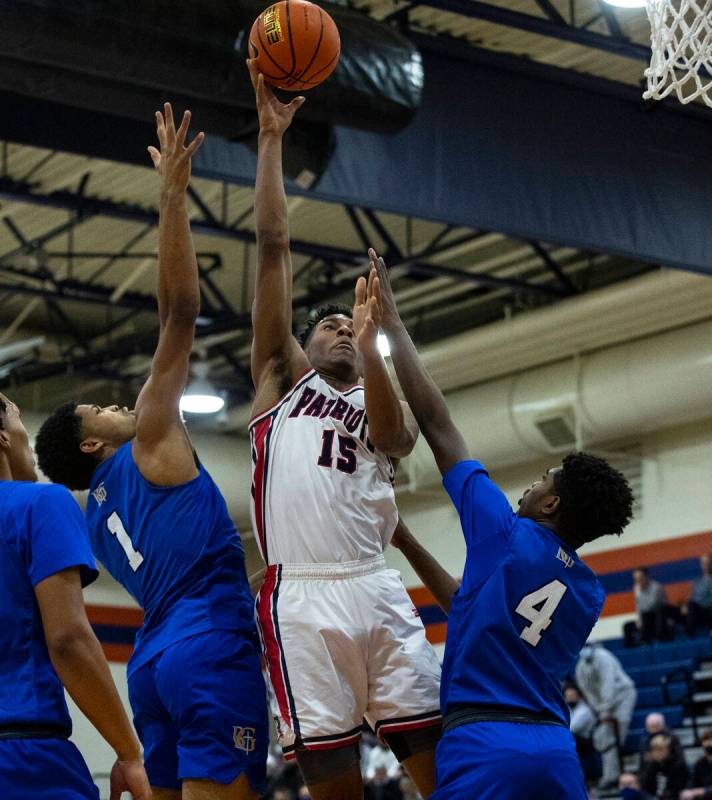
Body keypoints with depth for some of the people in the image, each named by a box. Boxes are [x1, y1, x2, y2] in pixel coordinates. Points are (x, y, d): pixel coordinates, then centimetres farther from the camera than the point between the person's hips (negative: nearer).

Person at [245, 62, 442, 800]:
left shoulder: (386, 411, 23)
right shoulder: (283, 378, 19)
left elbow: (391, 435, -4)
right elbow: (273, 245, 13)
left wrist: (369, 343, -15)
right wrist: (270, 135, 9)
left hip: (377, 591, 2)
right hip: (300, 598, -2)